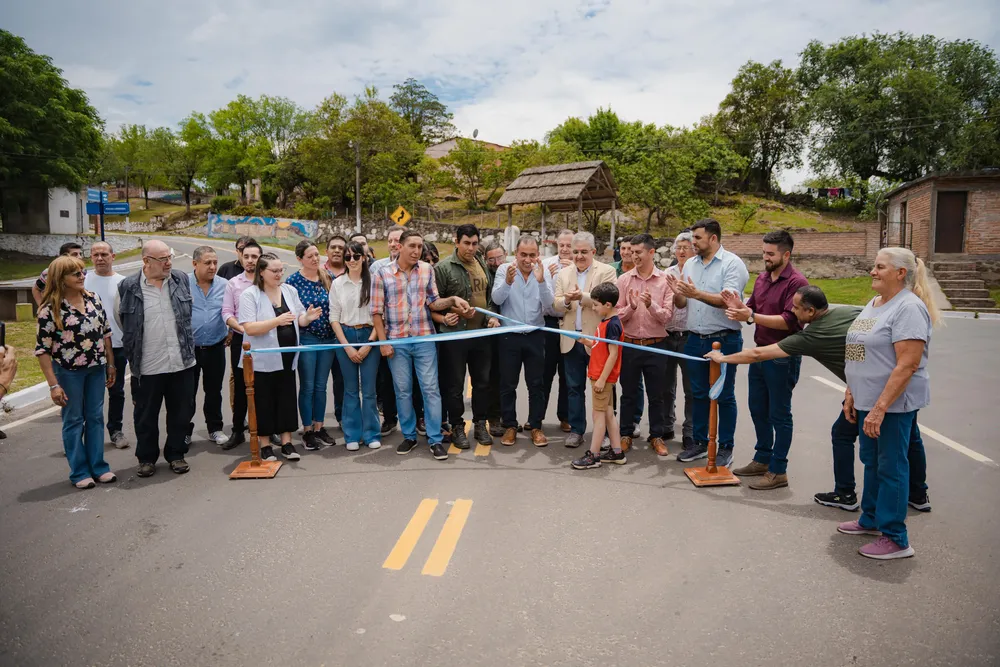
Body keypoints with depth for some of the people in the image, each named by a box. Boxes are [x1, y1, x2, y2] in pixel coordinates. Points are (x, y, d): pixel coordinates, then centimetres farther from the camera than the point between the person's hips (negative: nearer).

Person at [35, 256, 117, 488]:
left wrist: (110, 365, 10)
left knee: (96, 417, 11)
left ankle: (98, 466, 22)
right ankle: (79, 472, 19)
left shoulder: (93, 298, 1)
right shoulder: (50, 309, -13)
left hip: (96, 368, 4)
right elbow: (42, 349, -12)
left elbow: (105, 333, 10)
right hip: (68, 371, -4)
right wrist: (53, 385, -14)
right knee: (73, 420, 8)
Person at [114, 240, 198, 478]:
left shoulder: (182, 280, 3)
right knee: (146, 415, 10)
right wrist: (138, 346, 15)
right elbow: (121, 321, 9)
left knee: (181, 412, 11)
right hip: (148, 366, -2)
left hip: (182, 362, 3)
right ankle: (146, 458, 26)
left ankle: (176, 454, 26)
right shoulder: (128, 288, -6)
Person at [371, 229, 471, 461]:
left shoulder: (427, 270, 2)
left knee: (431, 389, 1)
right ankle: (409, 436, 23)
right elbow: (376, 311, -1)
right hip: (396, 341, -1)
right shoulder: (383, 273, -3)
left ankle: (435, 440, 9)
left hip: (424, 339, 1)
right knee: (403, 391, 9)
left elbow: (433, 303, 3)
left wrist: (453, 299, -16)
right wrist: (383, 342, -5)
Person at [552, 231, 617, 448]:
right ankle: (576, 430, 18)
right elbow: (556, 305, 5)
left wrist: (582, 296, -26)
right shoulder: (564, 273, 11)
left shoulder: (606, 272, -1)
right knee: (574, 387, 9)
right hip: (572, 339, 4)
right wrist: (566, 300, -16)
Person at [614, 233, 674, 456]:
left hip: (656, 346, -1)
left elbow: (667, 316, -7)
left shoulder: (665, 280, -3)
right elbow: (617, 315, -1)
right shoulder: (624, 279, 0)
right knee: (628, 393, 12)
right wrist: (631, 306, -21)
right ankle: (626, 434, 25)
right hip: (629, 344, 1)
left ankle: (657, 436, 24)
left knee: (656, 395, 10)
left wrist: (651, 305, -24)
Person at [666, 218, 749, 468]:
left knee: (724, 396, 4)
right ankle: (700, 443, 27)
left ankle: (725, 447, 15)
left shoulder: (732, 263, -9)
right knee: (699, 395, 14)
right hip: (695, 340, 6)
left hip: (724, 340, -6)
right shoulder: (690, 265, 10)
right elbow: (682, 304, 11)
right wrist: (677, 293, -11)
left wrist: (696, 293, -30)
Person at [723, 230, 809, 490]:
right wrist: (739, 306, -8)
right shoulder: (762, 278, 10)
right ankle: (762, 459, 32)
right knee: (758, 410, 17)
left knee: (779, 415, 2)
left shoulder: (796, 282, -15)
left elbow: (788, 321, -24)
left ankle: (778, 471, 13)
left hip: (782, 358, -8)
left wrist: (751, 316, -29)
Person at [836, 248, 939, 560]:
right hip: (868, 400, 9)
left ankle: (895, 539, 12)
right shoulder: (874, 304, 12)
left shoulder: (909, 307, -18)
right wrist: (851, 394, 14)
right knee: (871, 461, 19)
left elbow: (908, 364, -24)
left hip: (894, 402, -9)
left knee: (891, 467, 0)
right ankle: (871, 519, 36)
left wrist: (880, 408, -26)